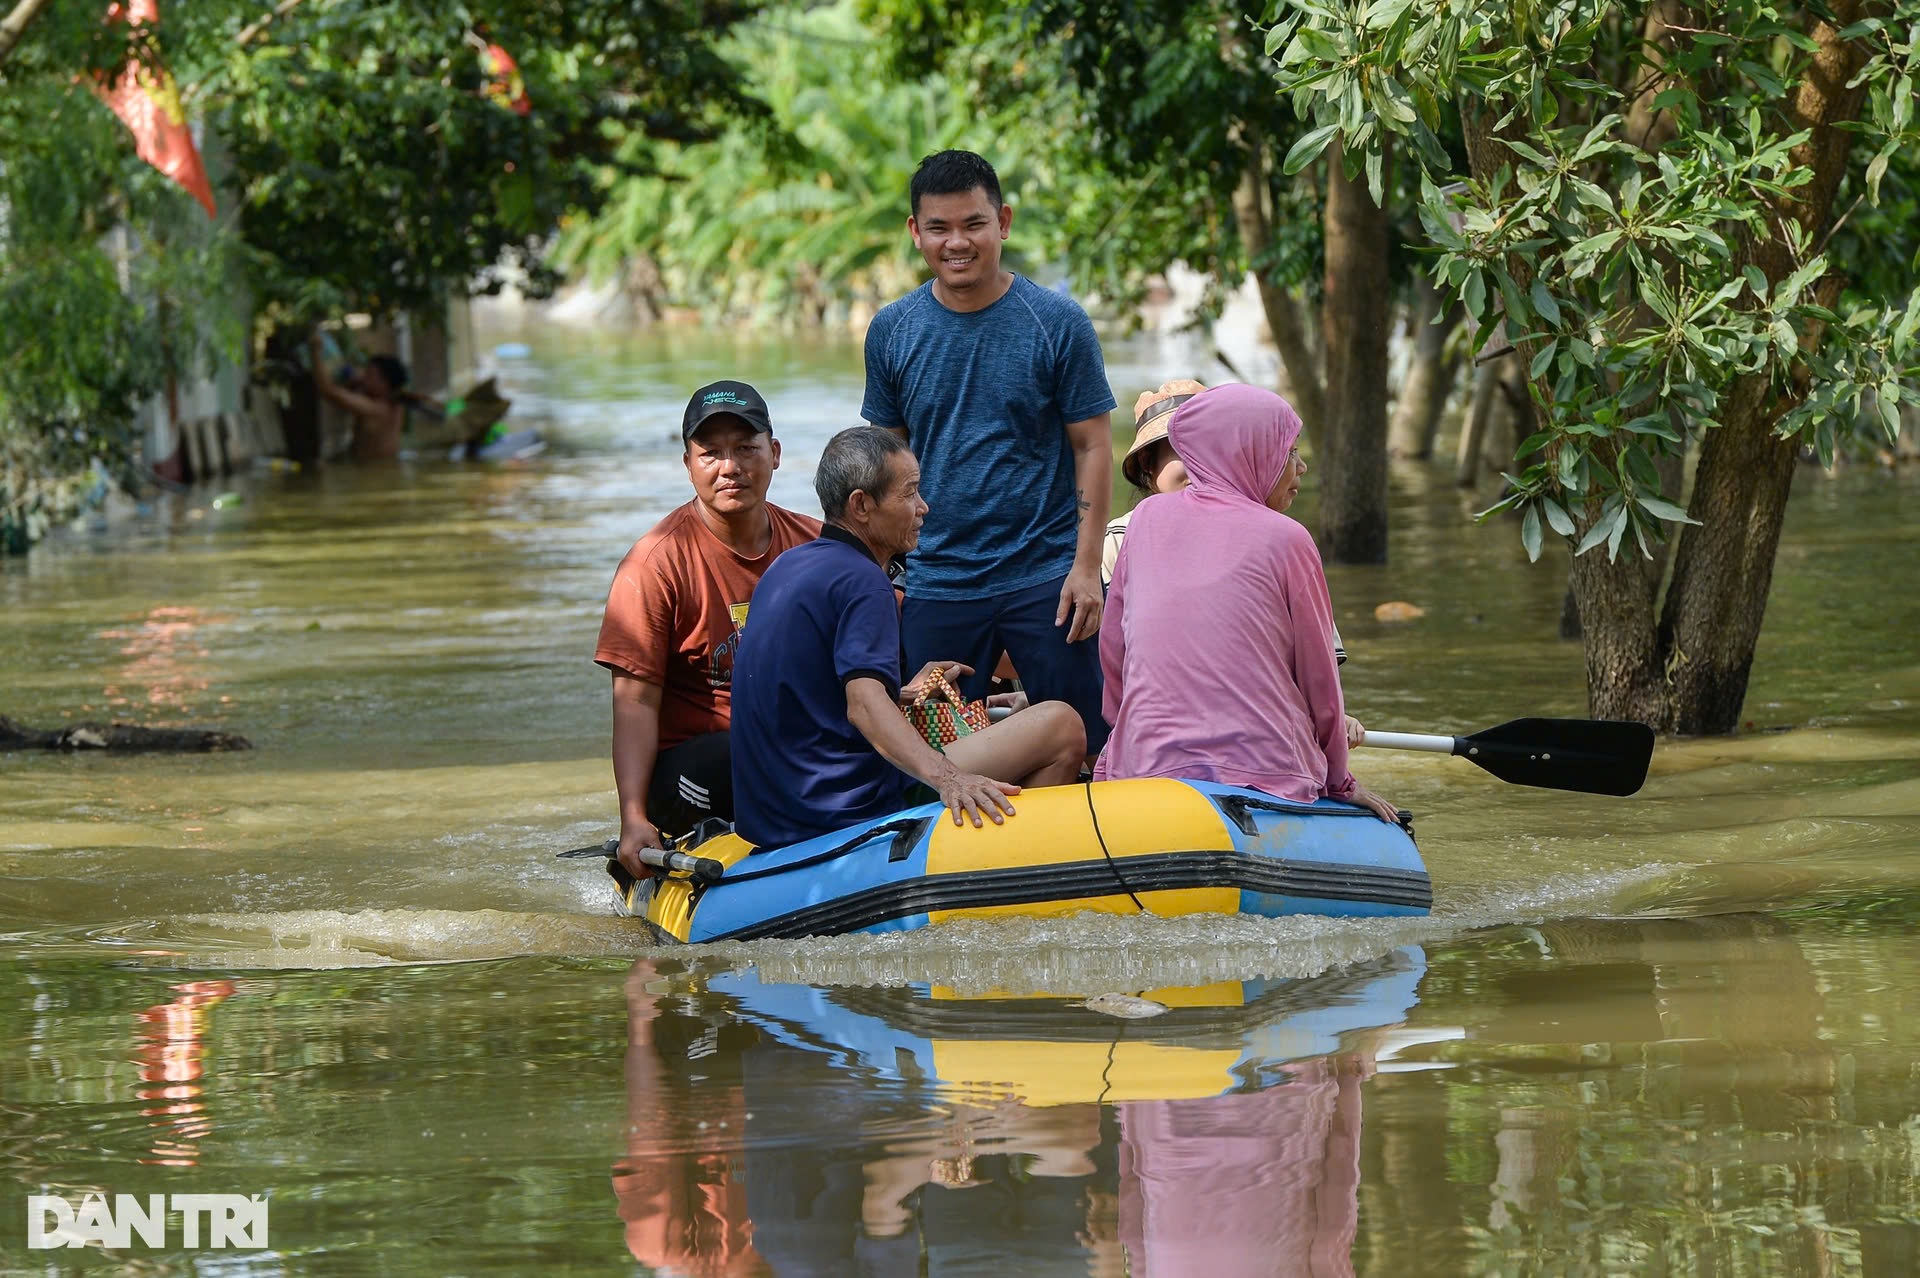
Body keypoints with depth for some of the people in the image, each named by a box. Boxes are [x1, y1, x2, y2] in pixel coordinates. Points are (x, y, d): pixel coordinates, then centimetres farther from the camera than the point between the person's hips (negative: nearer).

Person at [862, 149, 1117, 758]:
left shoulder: (1058, 323, -3)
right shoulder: (892, 331, 4)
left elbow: (1092, 445, -1)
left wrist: (1086, 565, -8)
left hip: (1047, 576, -2)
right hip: (935, 584, 2)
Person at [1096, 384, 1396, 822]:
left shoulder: (1150, 519, 10)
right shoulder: (1285, 540, -1)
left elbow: (1112, 653, 17)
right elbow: (1319, 679, 6)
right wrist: (1339, 782, 20)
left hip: (1145, 769, 3)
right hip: (1268, 778, -3)